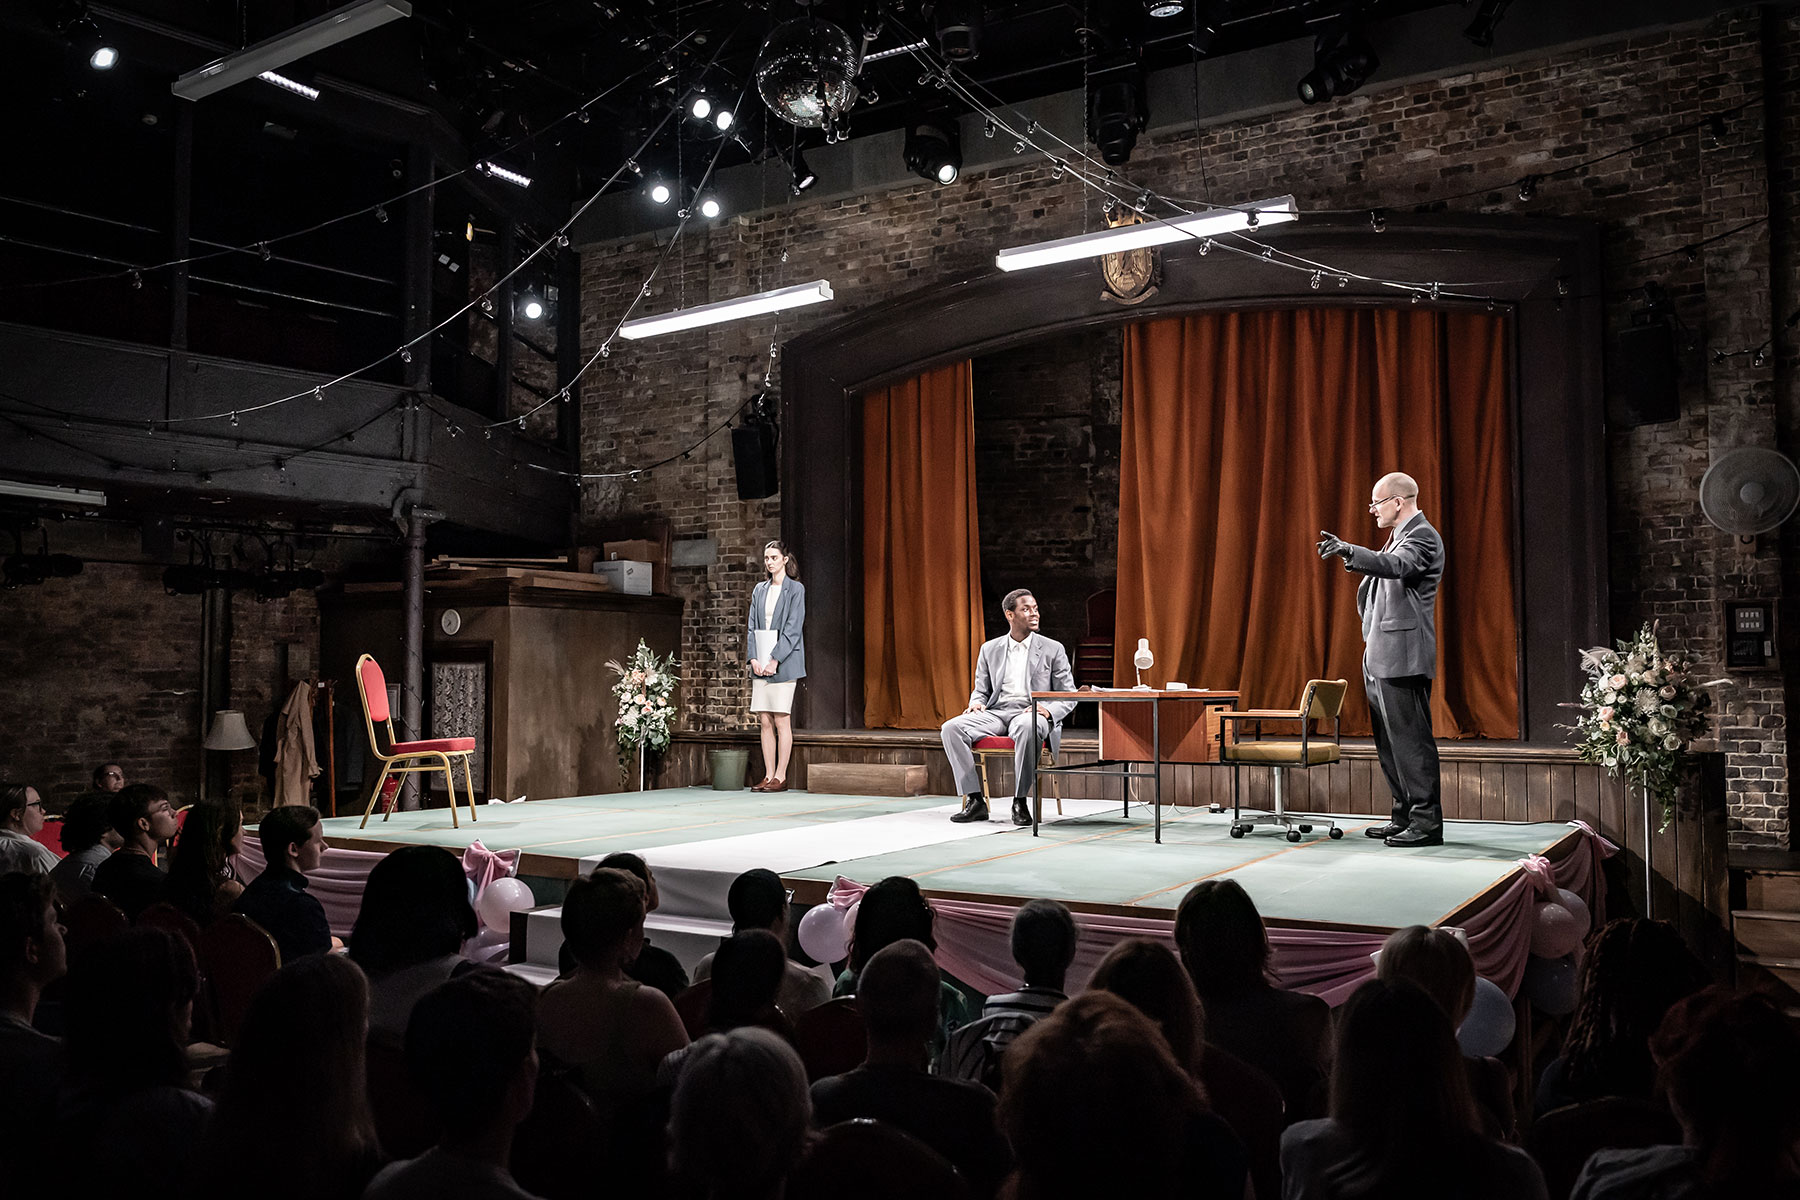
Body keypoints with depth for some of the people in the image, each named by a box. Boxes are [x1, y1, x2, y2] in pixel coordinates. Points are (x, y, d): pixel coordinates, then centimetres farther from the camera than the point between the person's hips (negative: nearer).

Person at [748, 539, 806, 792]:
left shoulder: (795, 589, -2)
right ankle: (769, 776, 9)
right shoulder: (760, 590, 15)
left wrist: (774, 659, -15)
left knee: (781, 720, -5)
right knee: (765, 721, 4)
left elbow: (793, 628, -9)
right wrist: (754, 658, -3)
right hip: (761, 663, 5)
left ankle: (781, 777, 0)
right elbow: (752, 627, 11)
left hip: (783, 661, -5)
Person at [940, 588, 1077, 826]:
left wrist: (1049, 711, -16)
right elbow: (981, 690, 21)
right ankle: (975, 800, -22)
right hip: (996, 713, 3)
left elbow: (1068, 696, 6)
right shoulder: (990, 649, 16)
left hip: (1031, 714, -3)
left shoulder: (1053, 650, 9)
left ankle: (1020, 802, -29)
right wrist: (976, 703, -4)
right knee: (950, 728, -24)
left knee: (1027, 728, -41)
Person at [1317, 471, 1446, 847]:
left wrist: (1350, 551, -43)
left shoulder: (1422, 536, -11)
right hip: (1381, 658, 11)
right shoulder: (1401, 535, 20)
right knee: (1389, 741, 13)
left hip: (1403, 657, -11)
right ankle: (1405, 817, 21)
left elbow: (1396, 565, -31)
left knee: (1410, 738, -8)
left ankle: (1427, 823, -4)